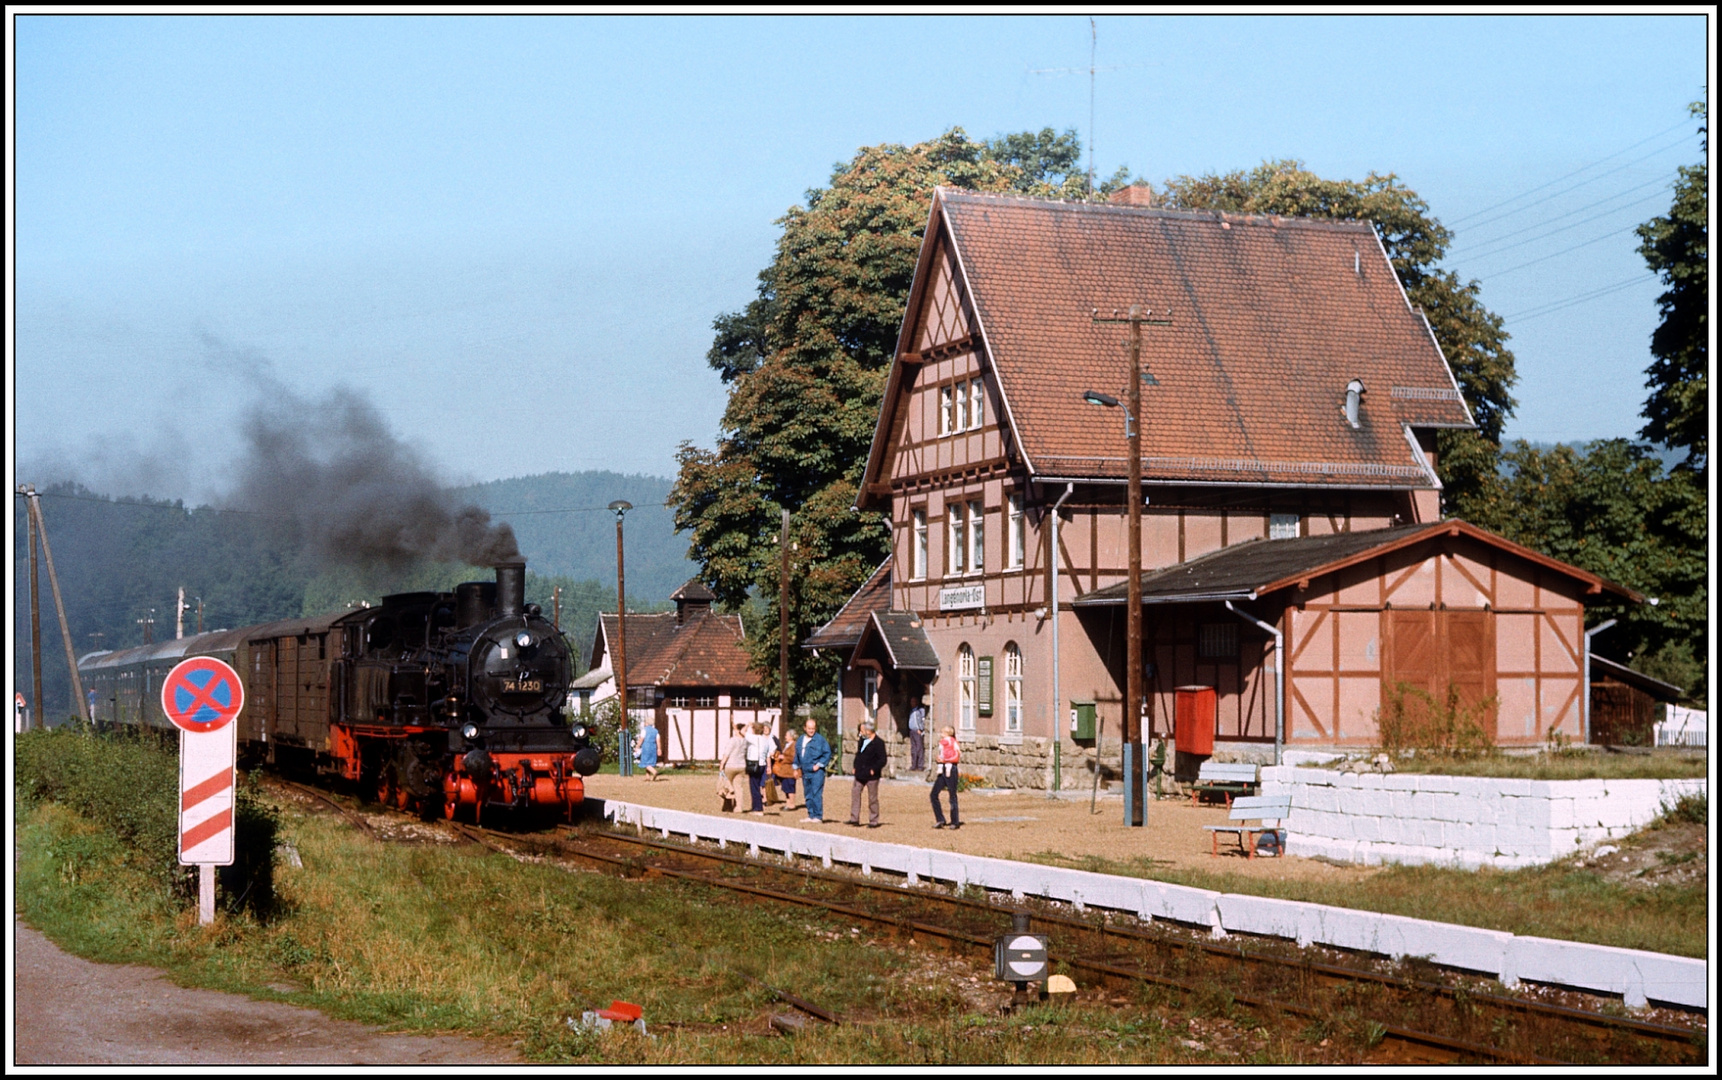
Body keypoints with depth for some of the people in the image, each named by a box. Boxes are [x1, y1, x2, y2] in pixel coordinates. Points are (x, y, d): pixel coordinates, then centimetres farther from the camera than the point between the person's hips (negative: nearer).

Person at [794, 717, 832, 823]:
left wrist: (819, 764, -10)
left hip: (816, 772, -7)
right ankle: (811, 815, 18)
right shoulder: (800, 740, 13)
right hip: (805, 772, 7)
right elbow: (797, 755, 24)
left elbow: (827, 753, -6)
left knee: (816, 794, -10)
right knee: (808, 795, 11)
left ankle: (818, 817, -9)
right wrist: (796, 768, 21)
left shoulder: (820, 739, -6)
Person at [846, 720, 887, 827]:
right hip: (860, 774, 7)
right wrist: (855, 767, 11)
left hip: (871, 775, -7)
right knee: (855, 792, 3)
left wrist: (873, 770, -17)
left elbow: (882, 760, -14)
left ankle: (873, 821, 10)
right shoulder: (862, 740, 11)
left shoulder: (878, 743, -13)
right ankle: (854, 819, 8)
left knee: (872, 798, 2)